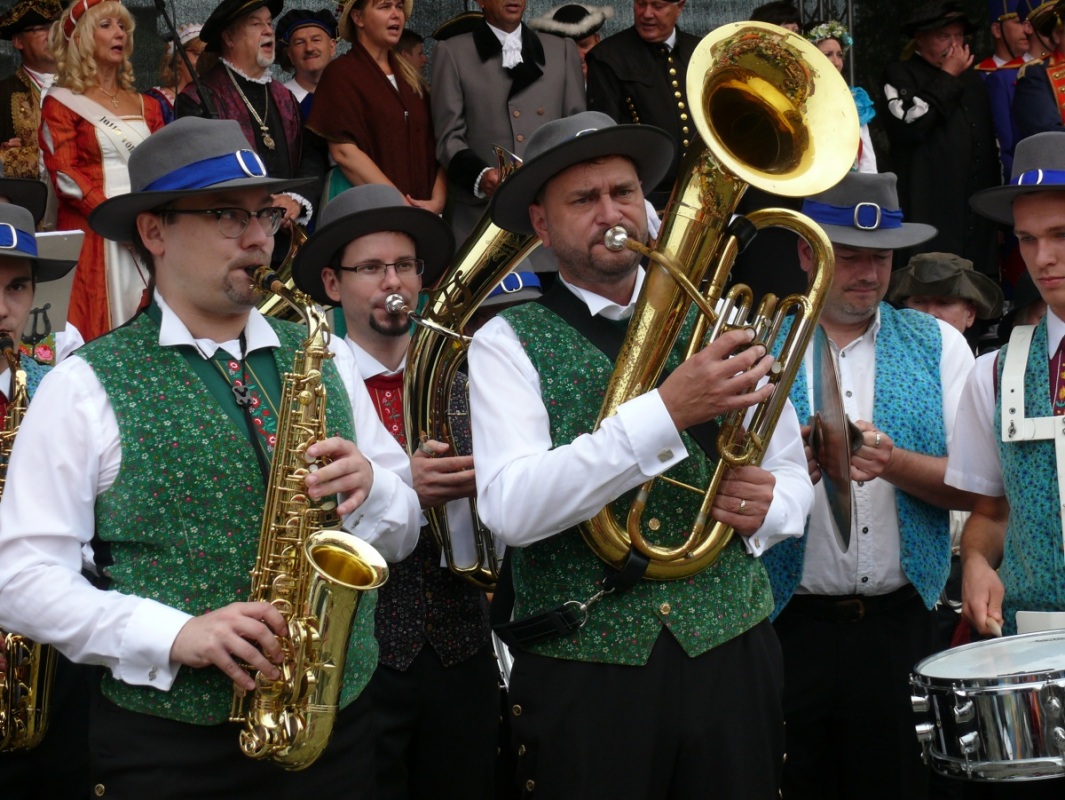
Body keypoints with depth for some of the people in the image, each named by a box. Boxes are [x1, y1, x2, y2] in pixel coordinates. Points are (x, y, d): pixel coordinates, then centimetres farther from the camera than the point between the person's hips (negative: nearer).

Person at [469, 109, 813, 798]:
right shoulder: (508, 342, -3)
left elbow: (791, 471, 14)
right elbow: (511, 511, -18)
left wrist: (765, 506, -10)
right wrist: (667, 411, -24)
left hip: (733, 653, 3)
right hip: (582, 671, -3)